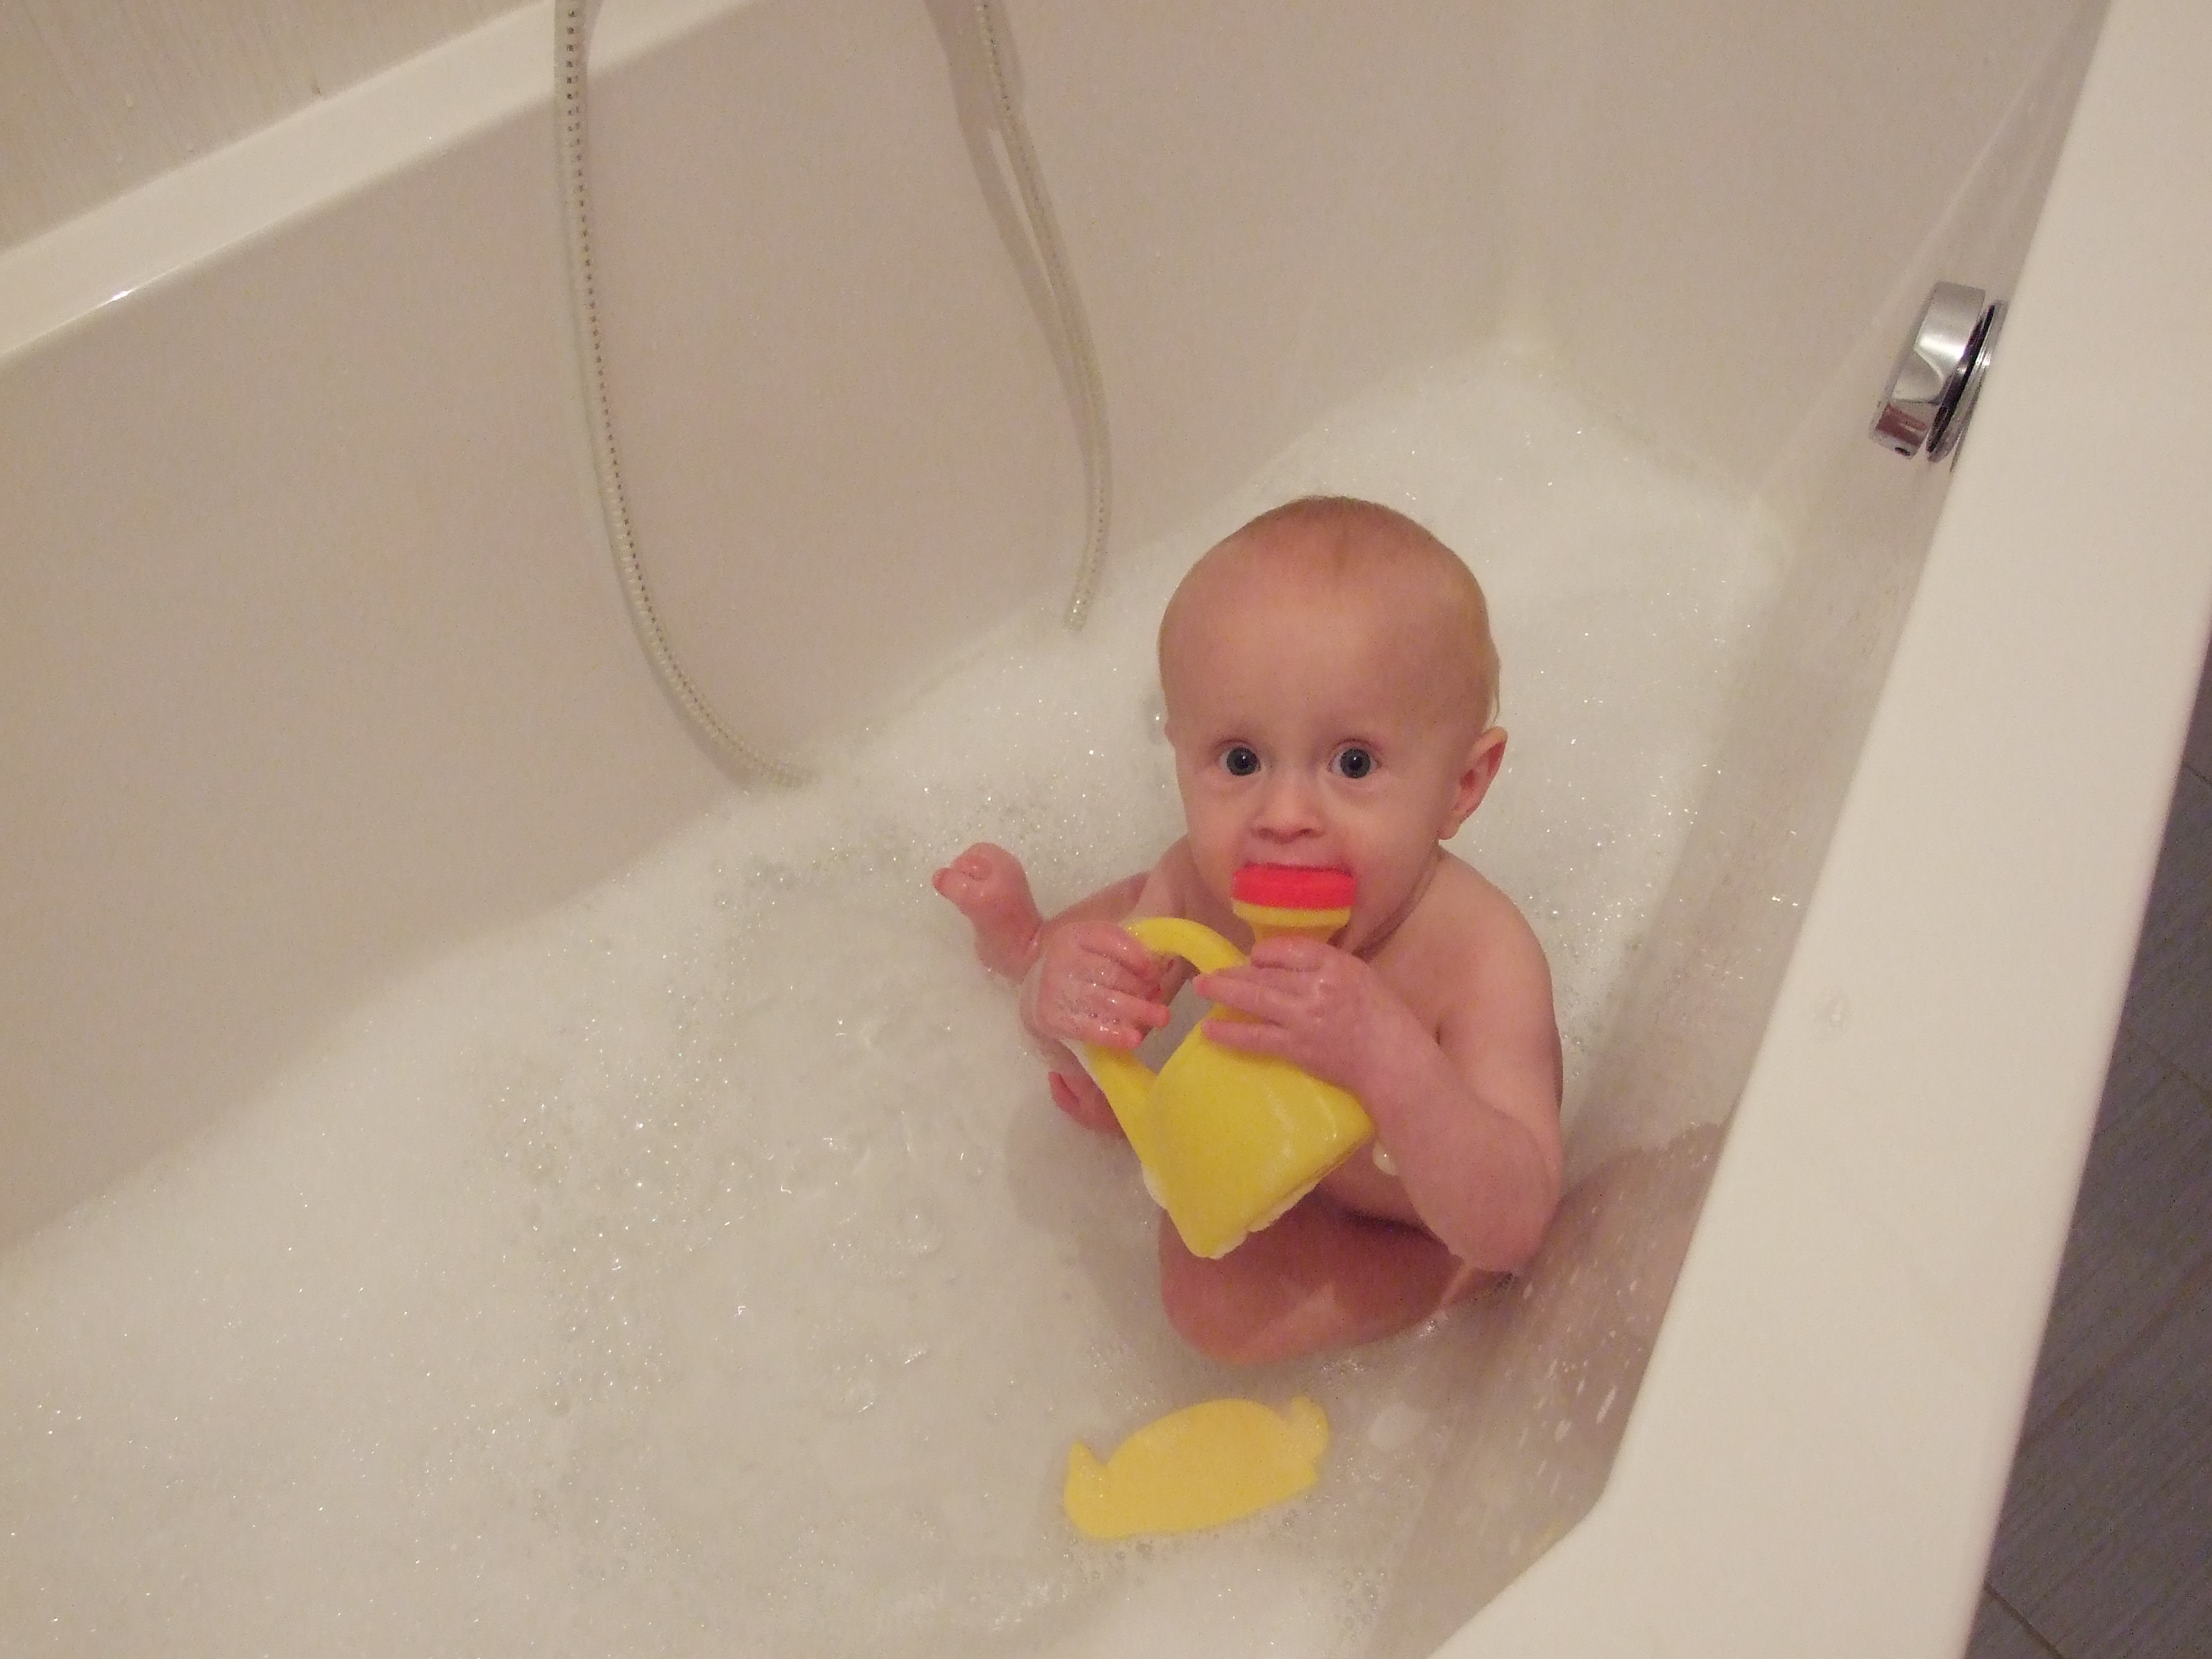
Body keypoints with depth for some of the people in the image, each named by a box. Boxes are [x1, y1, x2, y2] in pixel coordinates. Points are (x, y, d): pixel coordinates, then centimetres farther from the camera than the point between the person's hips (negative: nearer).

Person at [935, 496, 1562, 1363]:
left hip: (1415, 1232, -4)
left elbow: (1510, 1228, -46)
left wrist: (1388, 1056, -63)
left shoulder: (1484, 958, -42)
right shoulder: (1201, 883, -28)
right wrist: (1057, 990, -42)